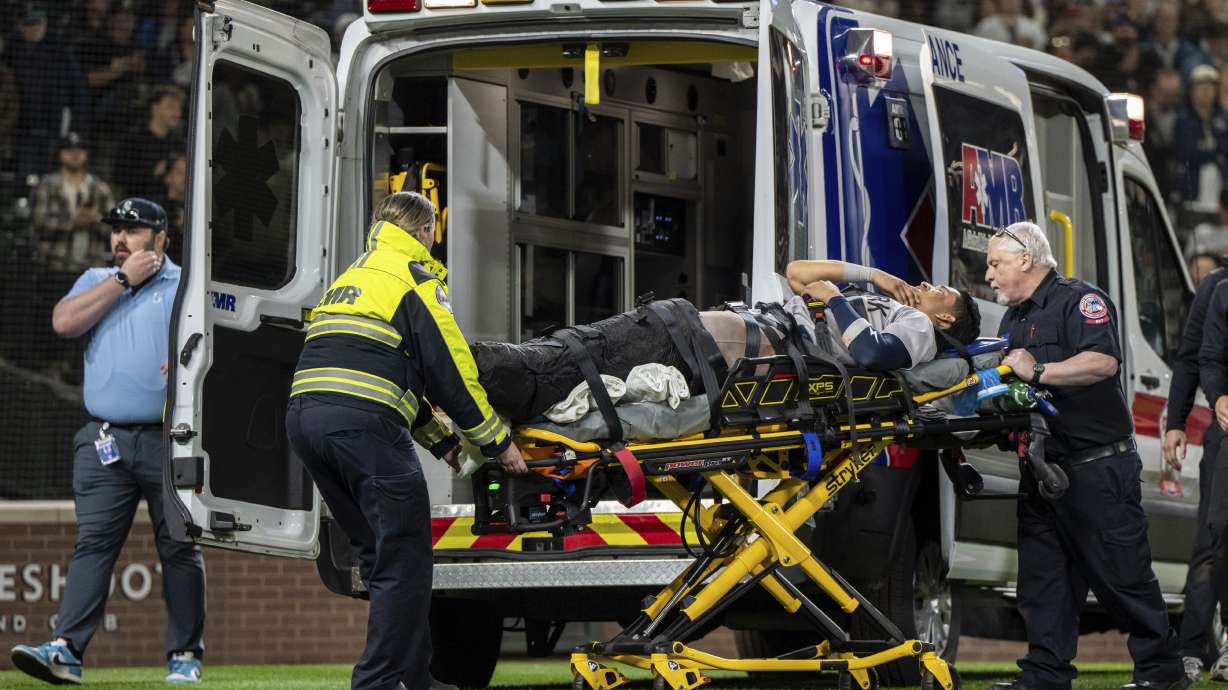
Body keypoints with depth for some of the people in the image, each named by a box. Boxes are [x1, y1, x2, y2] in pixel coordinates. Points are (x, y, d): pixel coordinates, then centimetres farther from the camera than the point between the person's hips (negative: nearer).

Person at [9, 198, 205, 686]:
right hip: (104, 442, 2)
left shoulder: (187, 287, 7)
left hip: (169, 440, -2)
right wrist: (124, 279, -1)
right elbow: (64, 322, -1)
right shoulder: (96, 281, 18)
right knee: (92, 544, -6)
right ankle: (66, 650, -14)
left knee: (179, 549, 1)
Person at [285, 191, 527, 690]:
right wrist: (496, 441, 8)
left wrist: (439, 438, 30)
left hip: (305, 416, 8)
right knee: (405, 563, -4)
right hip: (364, 423, -8)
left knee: (379, 557, 17)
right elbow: (449, 365, -1)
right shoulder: (416, 276, 5)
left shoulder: (351, 277, 30)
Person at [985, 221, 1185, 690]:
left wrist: (1038, 372, -25)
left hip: (1098, 466, -9)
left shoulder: (1080, 301, -9)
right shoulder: (1013, 320, 21)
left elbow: (1103, 361, -24)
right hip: (1042, 469, 9)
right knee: (1042, 577, 6)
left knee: (1123, 574, -5)